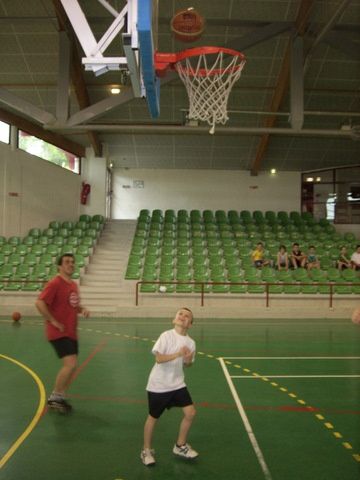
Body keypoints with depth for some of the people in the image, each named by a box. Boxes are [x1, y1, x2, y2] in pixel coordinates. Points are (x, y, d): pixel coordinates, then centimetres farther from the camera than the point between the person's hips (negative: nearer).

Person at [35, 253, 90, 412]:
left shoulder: (74, 285, 11)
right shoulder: (55, 283, -16)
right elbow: (39, 303, -24)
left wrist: (82, 309, 2)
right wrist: (53, 321, -21)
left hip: (71, 332, 9)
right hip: (58, 332, -9)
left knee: (71, 366, 13)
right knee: (71, 364, -15)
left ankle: (60, 397, 28)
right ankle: (54, 397, 3)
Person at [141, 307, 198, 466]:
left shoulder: (190, 343, -4)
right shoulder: (166, 336, -18)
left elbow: (186, 364, 8)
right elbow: (159, 358, -24)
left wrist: (188, 360, -14)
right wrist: (178, 354, -33)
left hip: (177, 384, 5)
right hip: (158, 385, -5)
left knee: (190, 412, 1)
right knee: (153, 417, 8)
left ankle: (180, 446, 24)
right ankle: (146, 450, 29)